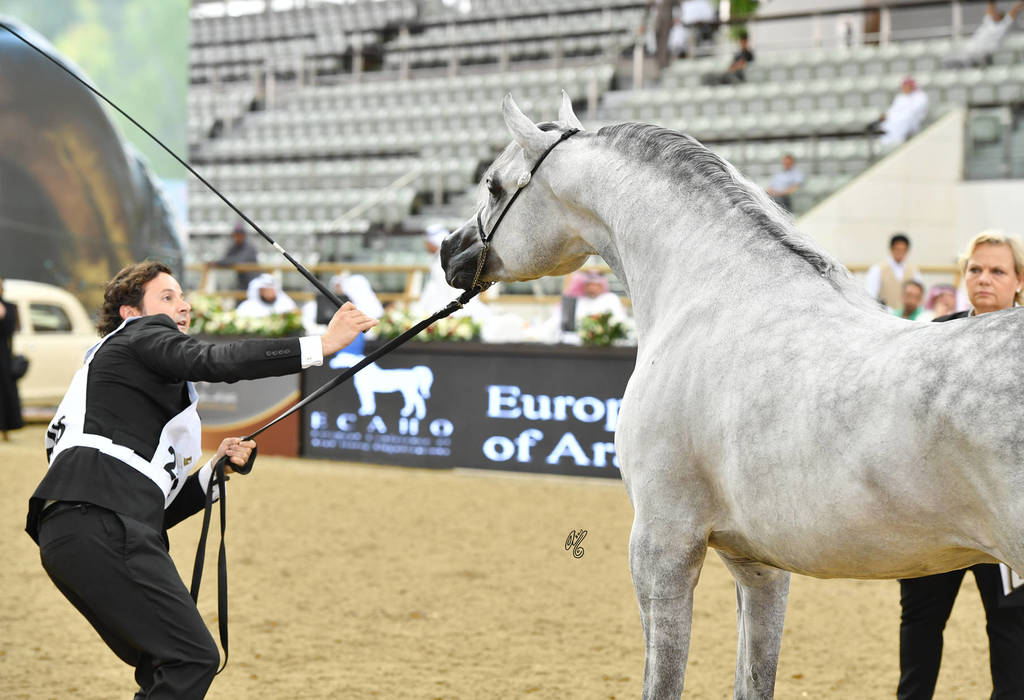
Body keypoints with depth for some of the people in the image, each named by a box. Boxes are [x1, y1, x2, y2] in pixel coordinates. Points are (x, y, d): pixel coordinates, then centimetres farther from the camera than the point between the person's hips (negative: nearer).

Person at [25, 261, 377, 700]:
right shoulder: (141, 334, 9)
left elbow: (154, 511, 28)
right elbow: (213, 362, -13)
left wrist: (214, 471, 16)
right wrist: (320, 346, -16)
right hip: (101, 526, -10)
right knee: (192, 658, -13)